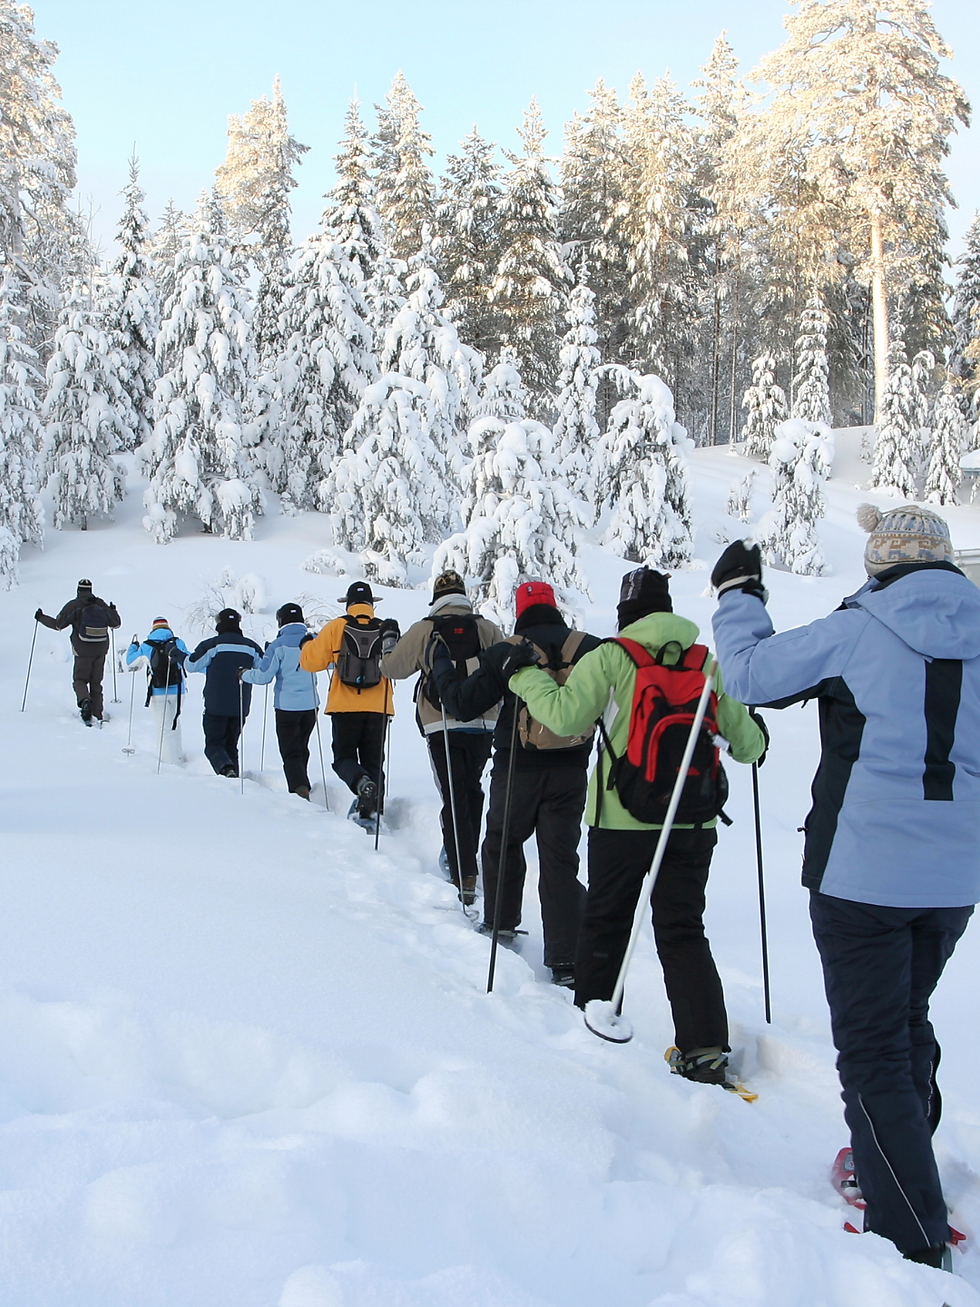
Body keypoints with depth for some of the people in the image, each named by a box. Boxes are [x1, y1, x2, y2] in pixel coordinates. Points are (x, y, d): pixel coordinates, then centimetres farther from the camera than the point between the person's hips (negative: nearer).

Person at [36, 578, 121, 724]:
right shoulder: (101, 604, 4)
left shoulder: (73, 605, -6)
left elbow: (58, 625, -3)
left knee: (79, 679, 8)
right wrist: (113, 611, 33)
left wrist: (41, 618, 12)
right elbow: (116, 624, 12)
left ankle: (84, 700, -22)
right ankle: (97, 714, 11)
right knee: (96, 682, 13)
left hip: (82, 651, -3)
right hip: (101, 651, 3)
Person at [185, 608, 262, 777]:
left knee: (213, 744, 1)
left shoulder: (211, 645, -8)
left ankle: (226, 768, -27)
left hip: (216, 706, -4)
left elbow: (191, 665, -3)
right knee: (231, 745, 16)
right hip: (240, 706, 4)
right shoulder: (251, 646, 4)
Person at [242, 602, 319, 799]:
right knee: (302, 749, 20)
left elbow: (263, 676, -11)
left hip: (287, 707, -4)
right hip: (311, 705, 4)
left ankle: (300, 789, -22)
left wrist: (244, 674, 8)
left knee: (290, 753, -3)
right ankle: (299, 787, 26)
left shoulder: (279, 645, -11)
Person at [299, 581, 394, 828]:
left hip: (345, 707, -2)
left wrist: (307, 644, 21)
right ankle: (369, 810, 0)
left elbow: (312, 661, 1)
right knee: (373, 760, 10)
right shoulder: (385, 630, 2)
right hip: (377, 707, 2)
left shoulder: (336, 627, -3)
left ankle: (361, 783, -22)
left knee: (344, 757, 8)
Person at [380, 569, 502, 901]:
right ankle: (466, 858, 30)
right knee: (472, 790, 21)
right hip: (483, 724, 2)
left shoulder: (424, 630, -3)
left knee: (454, 798, -2)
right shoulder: (486, 628, 2)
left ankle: (464, 877, -12)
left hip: (441, 726, -2)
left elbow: (392, 667, 2)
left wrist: (386, 655, 25)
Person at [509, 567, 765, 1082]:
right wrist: (754, 744, 29)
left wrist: (524, 675, -1)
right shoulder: (708, 665, 2)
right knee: (683, 931, 7)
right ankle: (706, 1046, -1)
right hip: (693, 823, 3)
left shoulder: (609, 659, -7)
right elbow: (745, 740, 5)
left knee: (604, 921, 15)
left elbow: (565, 715, -16)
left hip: (623, 820, -2)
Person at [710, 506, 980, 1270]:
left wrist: (737, 593, 10)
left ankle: (914, 1239, -1)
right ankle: (900, 1168, 42)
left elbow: (753, 674, -5)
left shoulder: (857, 633, -11)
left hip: (863, 871, -6)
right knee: (908, 1020, 25)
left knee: (873, 1050, 1)